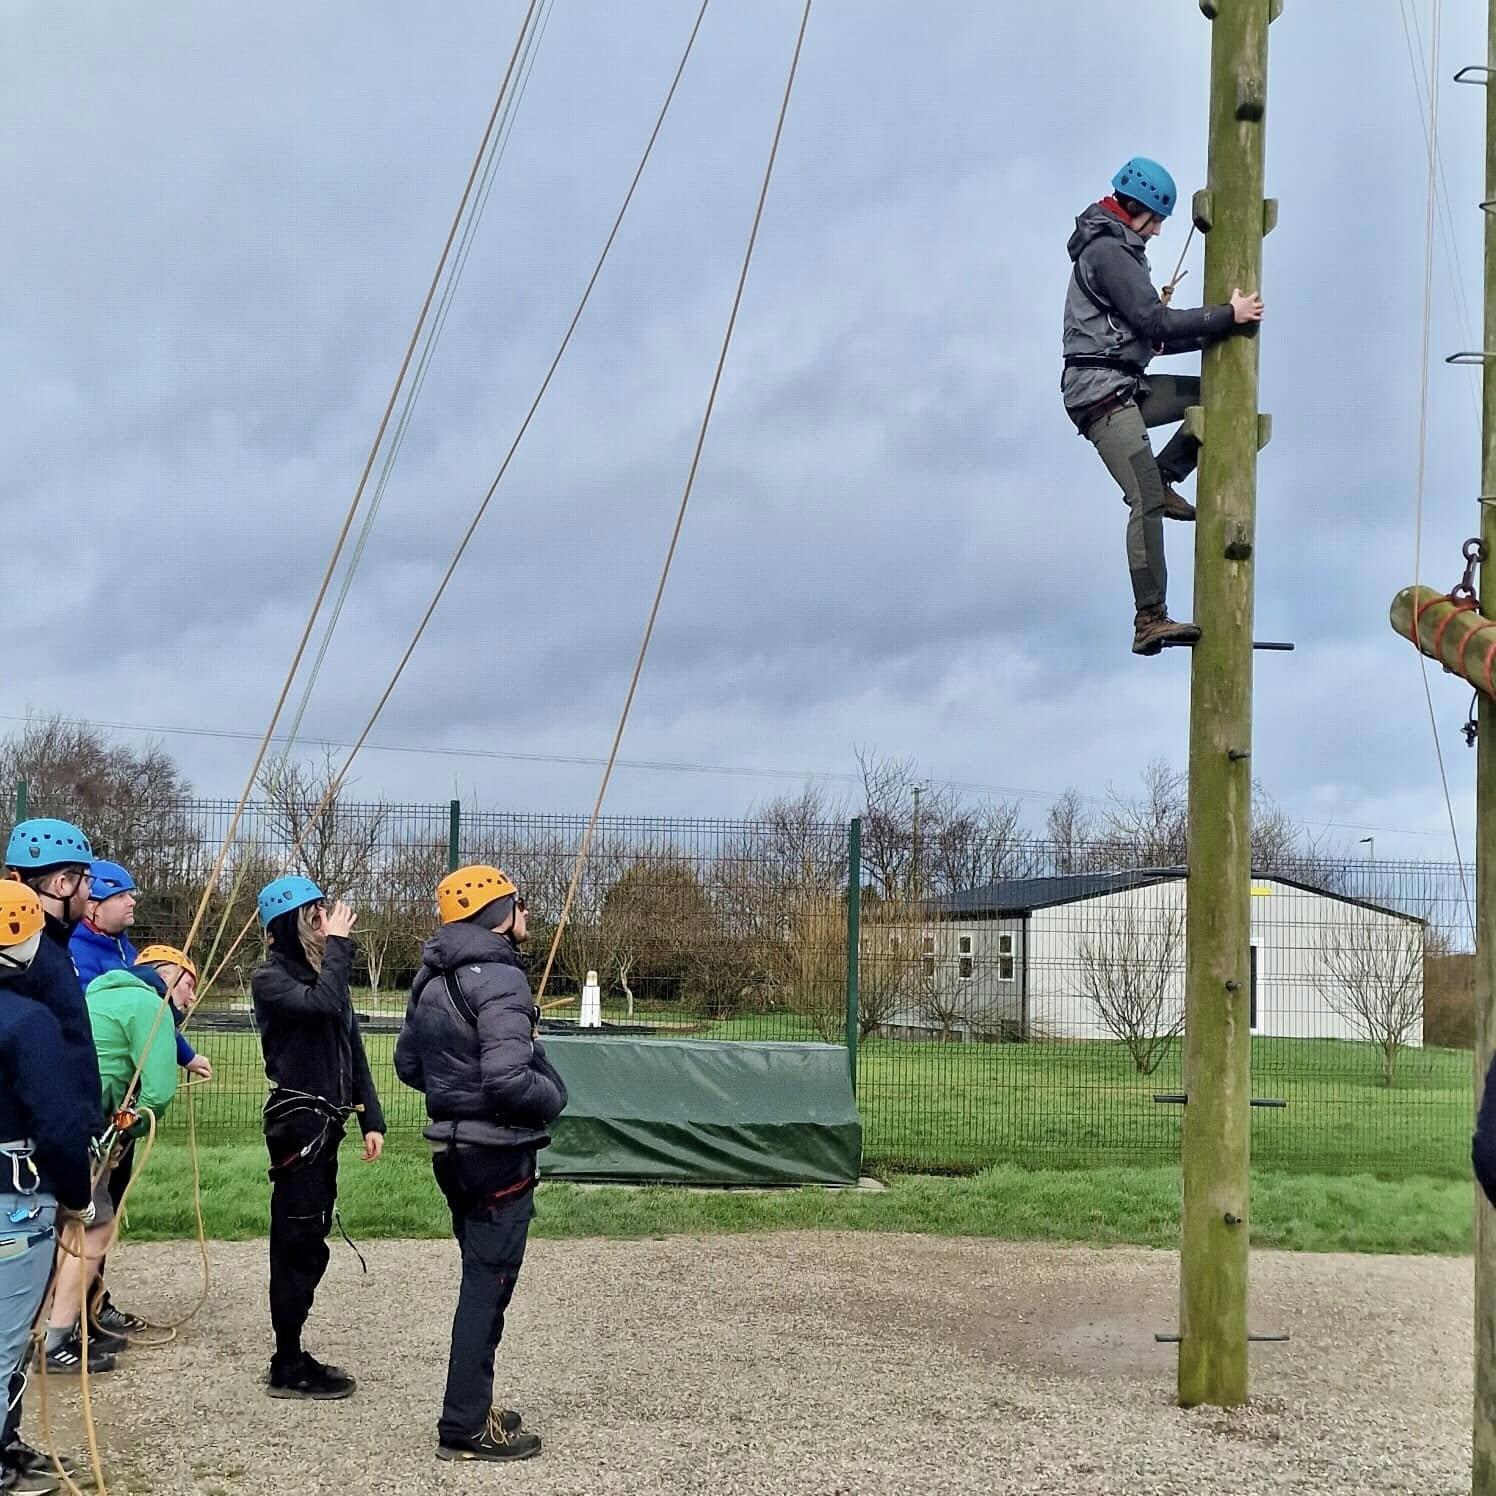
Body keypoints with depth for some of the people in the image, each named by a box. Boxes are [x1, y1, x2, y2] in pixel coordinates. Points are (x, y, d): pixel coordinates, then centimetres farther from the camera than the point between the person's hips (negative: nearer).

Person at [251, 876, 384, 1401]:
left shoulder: (323, 970, 13)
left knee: (307, 1241, 13)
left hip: (325, 1121, 8)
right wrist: (338, 944, -19)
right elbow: (325, 1004, -30)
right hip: (297, 1122, -8)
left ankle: (292, 1358, 21)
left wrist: (371, 1119, 13)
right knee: (298, 1243, -5)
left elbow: (352, 1048, 16)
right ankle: (288, 1370, 1)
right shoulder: (271, 977, -10)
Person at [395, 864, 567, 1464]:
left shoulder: (432, 978, 9)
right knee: (488, 1286, -2)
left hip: (453, 1147, 9)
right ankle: (465, 1428, 3)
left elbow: (408, 1064, 18)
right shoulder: (497, 978, -19)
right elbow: (509, 1078, -28)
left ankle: (473, 1406, 29)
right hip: (498, 1154, -9)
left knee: (482, 1279, 20)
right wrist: (552, 1098, -11)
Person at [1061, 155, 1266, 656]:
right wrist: (1229, 315, -14)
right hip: (1102, 392, -10)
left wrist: (1218, 332, 13)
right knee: (1148, 504, -16)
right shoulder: (1108, 251, -11)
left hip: (1125, 387, 10)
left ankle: (1163, 480, 2)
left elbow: (1147, 334, 23)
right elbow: (1155, 323, -19)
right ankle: (1150, 621, -19)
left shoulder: (1117, 249, 22)